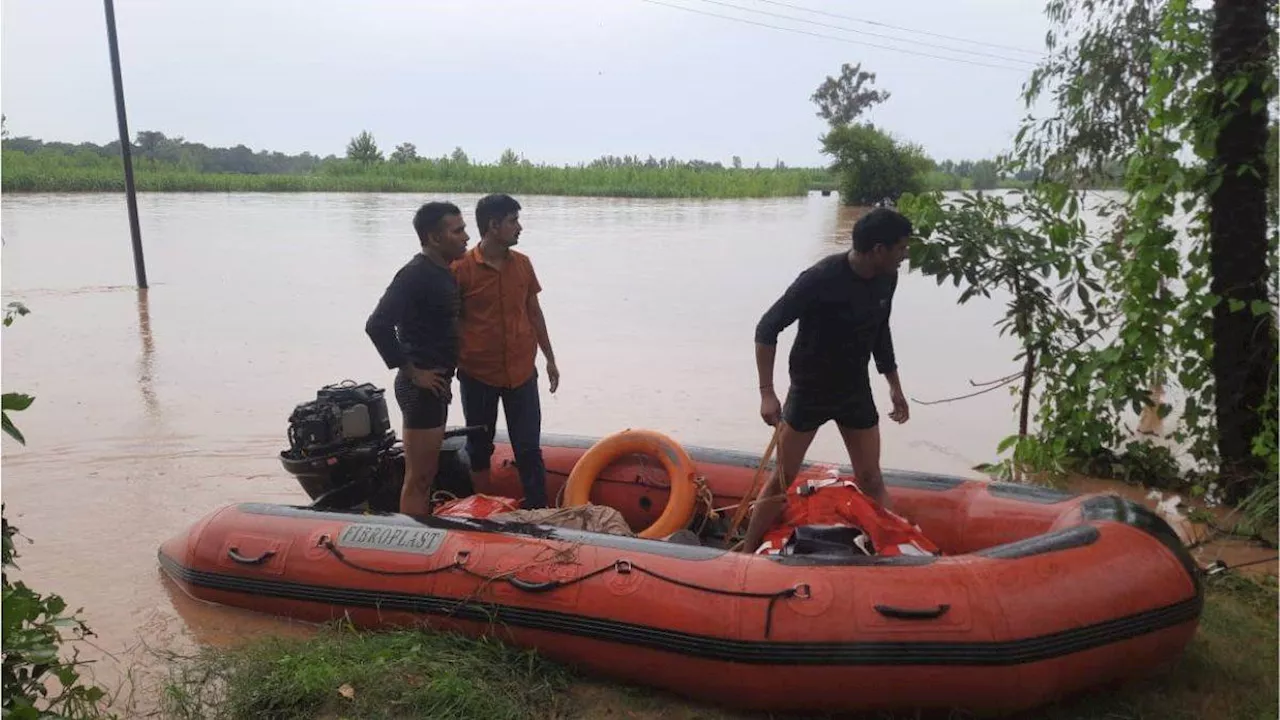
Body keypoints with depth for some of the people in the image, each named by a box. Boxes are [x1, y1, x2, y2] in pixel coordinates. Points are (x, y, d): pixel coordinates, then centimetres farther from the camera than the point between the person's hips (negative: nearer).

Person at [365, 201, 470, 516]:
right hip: (422, 387, -10)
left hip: (437, 384, 10)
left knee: (425, 475, 19)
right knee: (417, 479, -2)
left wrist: (444, 374, 14)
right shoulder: (415, 274, -17)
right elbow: (377, 326, -27)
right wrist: (413, 372, -20)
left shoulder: (444, 273, 11)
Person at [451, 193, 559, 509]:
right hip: (477, 375, -3)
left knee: (529, 449, 6)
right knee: (479, 447, 13)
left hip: (521, 373, 3)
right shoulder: (461, 268, -10)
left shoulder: (522, 264, 3)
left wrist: (550, 359, 13)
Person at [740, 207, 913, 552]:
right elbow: (767, 329, -21)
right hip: (809, 390, -5)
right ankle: (747, 554, 18)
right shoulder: (822, 278, -26)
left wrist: (894, 385, 15)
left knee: (871, 479, 9)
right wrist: (767, 393, -25)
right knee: (782, 480, 4)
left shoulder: (886, 278, -5)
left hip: (856, 391, 5)